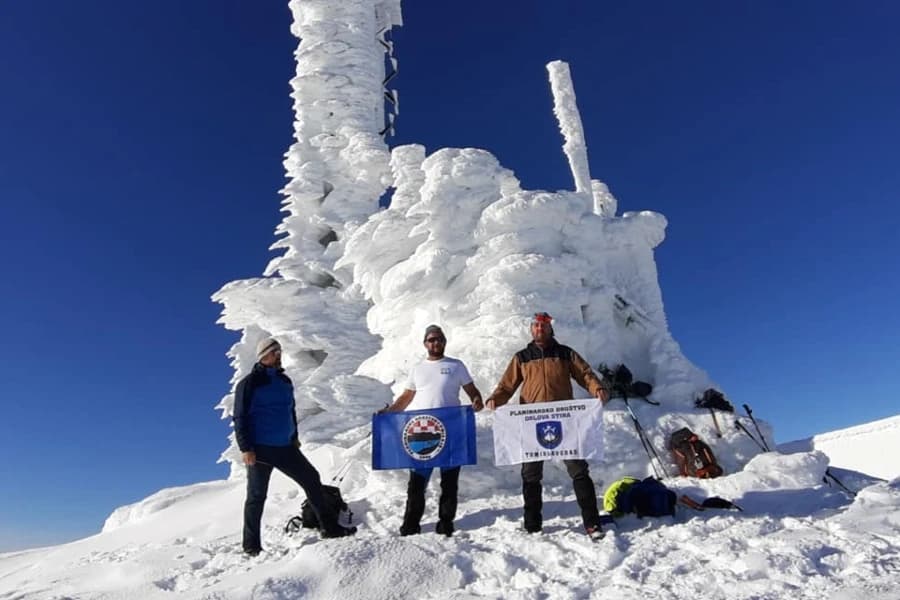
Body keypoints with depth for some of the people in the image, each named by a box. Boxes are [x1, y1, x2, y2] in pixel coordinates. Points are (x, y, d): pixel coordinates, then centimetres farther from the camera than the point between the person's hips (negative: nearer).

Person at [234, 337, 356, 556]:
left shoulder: (284, 381, 12)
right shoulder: (249, 383, -7)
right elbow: (240, 418, -9)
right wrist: (245, 448, -15)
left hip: (286, 447, 6)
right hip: (260, 449, -6)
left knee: (311, 479, 6)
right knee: (257, 496, 2)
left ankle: (330, 527, 16)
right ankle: (251, 545, 17)